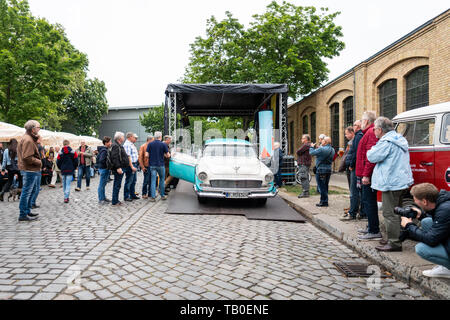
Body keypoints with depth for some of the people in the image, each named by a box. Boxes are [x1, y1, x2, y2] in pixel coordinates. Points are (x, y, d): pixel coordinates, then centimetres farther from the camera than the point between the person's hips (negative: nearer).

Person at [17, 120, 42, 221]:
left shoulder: (30, 139, 16)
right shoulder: (28, 140, -17)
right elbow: (27, 157, -23)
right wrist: (39, 162, -13)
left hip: (32, 170, 11)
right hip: (29, 170, -11)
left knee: (31, 191, 19)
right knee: (26, 192, -4)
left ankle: (27, 211, 30)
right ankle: (23, 215, 3)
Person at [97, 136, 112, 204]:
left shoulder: (105, 149, 11)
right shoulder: (104, 150, -18)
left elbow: (98, 158, 20)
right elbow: (102, 160, -26)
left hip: (102, 168, 10)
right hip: (104, 169, -10)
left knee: (103, 185, 17)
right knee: (102, 185, -2)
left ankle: (103, 198, 27)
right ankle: (101, 200, 5)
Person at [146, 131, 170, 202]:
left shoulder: (150, 144, 0)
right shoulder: (163, 144, -6)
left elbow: (147, 155, -3)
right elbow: (168, 155, -2)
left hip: (152, 165, 2)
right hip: (160, 165, -2)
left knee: (153, 181, 4)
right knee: (162, 180, 14)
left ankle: (153, 197, 1)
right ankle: (162, 195, 20)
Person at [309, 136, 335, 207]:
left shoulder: (322, 149, -19)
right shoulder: (332, 150, 7)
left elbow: (311, 152, -12)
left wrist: (312, 147, 10)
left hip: (321, 170, -8)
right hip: (329, 169, 8)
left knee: (322, 187, -1)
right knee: (325, 186, 15)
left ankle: (324, 202, 1)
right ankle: (324, 201, 23)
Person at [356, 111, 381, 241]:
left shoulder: (371, 133, -13)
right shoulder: (369, 133, 20)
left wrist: (366, 175, -25)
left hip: (368, 175, -11)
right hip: (366, 174, 11)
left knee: (369, 201, -7)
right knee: (367, 200, 17)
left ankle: (374, 232, -2)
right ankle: (371, 227, 27)